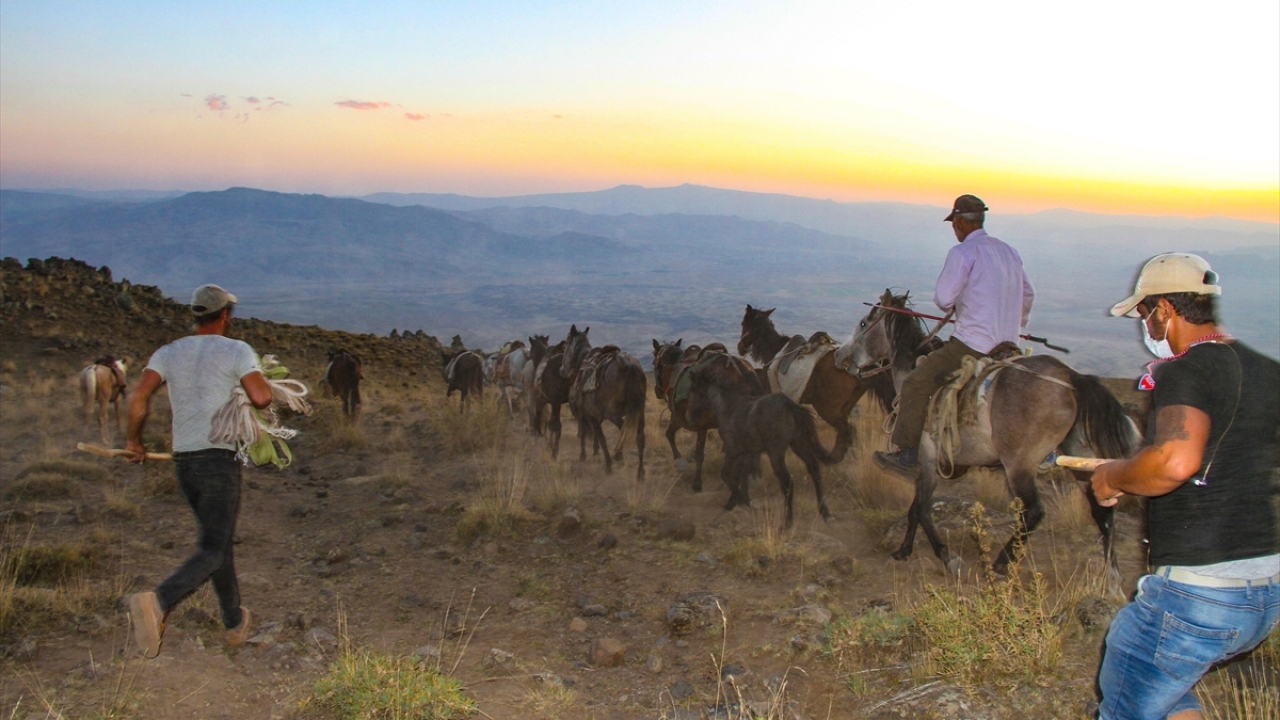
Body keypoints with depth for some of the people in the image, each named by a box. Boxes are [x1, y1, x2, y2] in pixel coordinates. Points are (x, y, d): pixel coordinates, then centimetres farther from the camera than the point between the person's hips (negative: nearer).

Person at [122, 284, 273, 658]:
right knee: (213, 550, -8)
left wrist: (134, 440, 12)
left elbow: (138, 397, -2)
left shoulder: (169, 352, 9)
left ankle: (235, 622, 28)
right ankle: (157, 602, -33)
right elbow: (262, 398, -15)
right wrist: (260, 377, 7)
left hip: (184, 460, 6)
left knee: (219, 541, 19)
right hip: (220, 459, -6)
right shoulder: (236, 350, -5)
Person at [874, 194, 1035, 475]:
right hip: (1008, 347, 9)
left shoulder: (962, 252, -11)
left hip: (973, 344, -9)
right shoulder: (1010, 252, 14)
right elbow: (1028, 294, 27)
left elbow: (943, 298, -14)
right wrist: (1016, 327, 43)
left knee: (916, 384, 0)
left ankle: (908, 456, -2)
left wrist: (954, 303, 10)